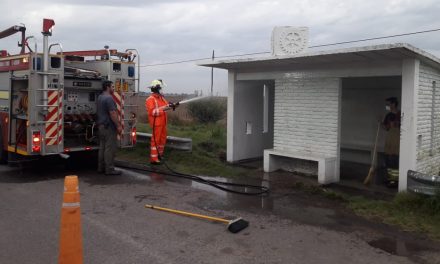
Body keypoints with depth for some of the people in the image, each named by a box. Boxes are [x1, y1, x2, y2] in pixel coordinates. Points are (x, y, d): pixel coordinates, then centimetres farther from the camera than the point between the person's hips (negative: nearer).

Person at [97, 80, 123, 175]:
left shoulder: (100, 97, 15)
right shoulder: (109, 98, -17)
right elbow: (112, 113, -22)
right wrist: (118, 125, -18)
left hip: (101, 125, 10)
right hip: (109, 126, -10)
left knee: (102, 147, 13)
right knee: (110, 148, -6)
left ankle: (101, 168, 18)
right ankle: (109, 169, -4)